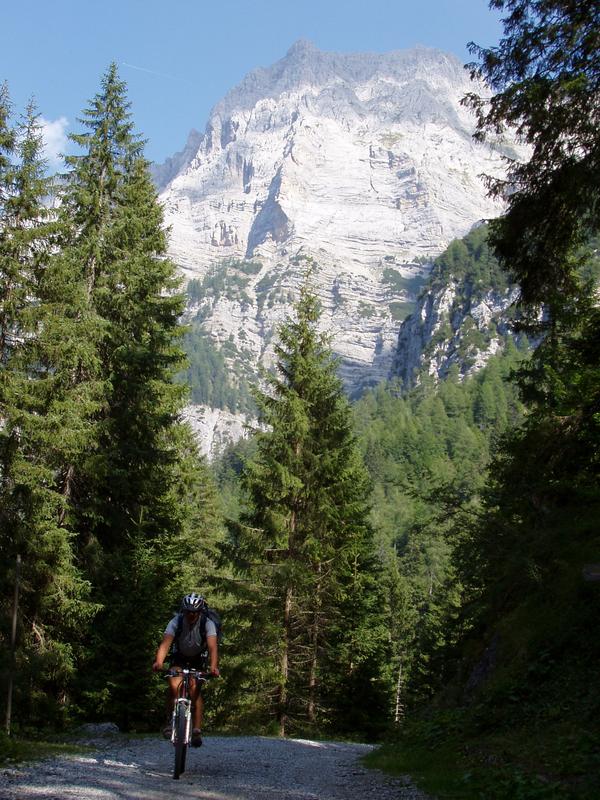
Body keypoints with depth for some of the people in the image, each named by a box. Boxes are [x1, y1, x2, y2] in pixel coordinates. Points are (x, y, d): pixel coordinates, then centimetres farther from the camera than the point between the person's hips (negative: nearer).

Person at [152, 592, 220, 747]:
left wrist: (214, 666, -56)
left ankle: (197, 730, -16)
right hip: (179, 657, 1)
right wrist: (158, 662, -55)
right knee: (174, 686, -23)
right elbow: (165, 643, -37)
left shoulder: (208, 624, -25)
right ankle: (172, 721, -3)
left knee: (195, 689, -22)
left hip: (198, 659, -1)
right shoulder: (176, 622, -24)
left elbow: (213, 646, -37)